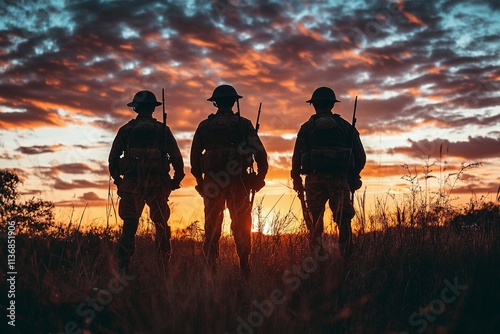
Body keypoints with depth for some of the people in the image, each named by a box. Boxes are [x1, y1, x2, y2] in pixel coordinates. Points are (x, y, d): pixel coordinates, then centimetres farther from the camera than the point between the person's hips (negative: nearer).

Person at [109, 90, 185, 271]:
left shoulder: (125, 130, 6)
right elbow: (177, 158, 0)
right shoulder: (162, 130, 2)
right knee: (161, 226, 9)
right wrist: (176, 180, 12)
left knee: (129, 226, 5)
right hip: (157, 186, -1)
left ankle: (124, 267, 0)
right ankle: (164, 266, 8)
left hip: (131, 184, 1)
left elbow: (113, 158, 6)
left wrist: (118, 180, 17)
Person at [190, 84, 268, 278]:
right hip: (239, 181, -1)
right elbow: (260, 153, -1)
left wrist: (200, 180, 14)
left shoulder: (205, 126, 7)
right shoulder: (243, 124, 4)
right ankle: (245, 270, 5)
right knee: (241, 226, 6)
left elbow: (195, 155, 7)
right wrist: (260, 178, 8)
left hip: (212, 181, 1)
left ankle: (210, 267, 7)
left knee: (212, 226, 9)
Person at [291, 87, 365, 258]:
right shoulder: (346, 126, 10)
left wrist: (296, 179, 15)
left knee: (315, 224, 7)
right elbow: (361, 157, 9)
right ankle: (347, 259, -3)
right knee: (343, 221, 4)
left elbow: (296, 157, 3)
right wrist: (354, 176, 22)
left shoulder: (306, 128, 7)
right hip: (339, 180, 0)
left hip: (314, 180, 0)